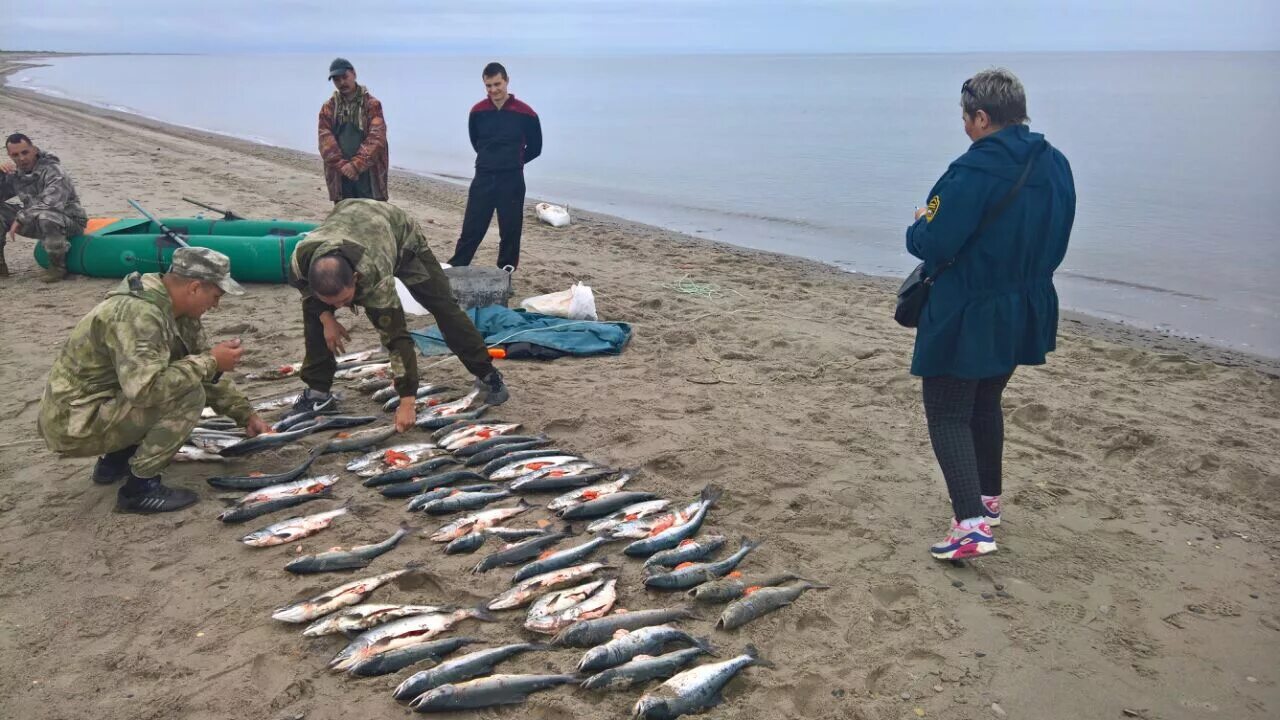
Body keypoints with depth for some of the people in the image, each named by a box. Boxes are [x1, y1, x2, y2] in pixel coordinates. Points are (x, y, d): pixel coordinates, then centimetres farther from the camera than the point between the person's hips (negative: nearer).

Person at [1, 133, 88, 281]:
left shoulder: (53, 171, -19)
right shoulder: (15, 174, 2)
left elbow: (51, 205, -32)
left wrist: (20, 218, -27)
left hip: (69, 222, -7)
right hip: (37, 223, 7)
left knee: (45, 216, -40)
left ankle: (58, 266, -19)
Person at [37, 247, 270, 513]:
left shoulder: (175, 310, 2)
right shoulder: (137, 314, -26)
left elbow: (206, 374, 11)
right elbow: (145, 387, -37)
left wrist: (246, 414, 8)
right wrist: (209, 361, -27)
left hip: (102, 404, 9)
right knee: (188, 394, -22)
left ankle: (115, 461, 15)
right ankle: (140, 487, -11)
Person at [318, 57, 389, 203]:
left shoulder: (372, 104, 0)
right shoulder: (328, 108, 9)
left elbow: (376, 138, -11)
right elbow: (326, 140, -1)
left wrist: (357, 164, -20)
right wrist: (342, 165, -16)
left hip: (369, 174, -3)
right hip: (339, 177, 3)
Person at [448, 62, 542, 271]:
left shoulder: (525, 113, -8)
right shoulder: (478, 111, 0)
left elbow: (535, 148, 4)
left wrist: (513, 162, 10)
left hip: (512, 181, -2)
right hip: (483, 178, 2)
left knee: (510, 232, 6)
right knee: (471, 229, 3)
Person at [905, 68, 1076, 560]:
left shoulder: (974, 171, -23)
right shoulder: (1055, 166, 3)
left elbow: (932, 245, -23)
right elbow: (1056, 242, 11)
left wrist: (918, 225, -2)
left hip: (965, 319, -8)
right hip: (1024, 313, 8)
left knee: (948, 415, 1)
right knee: (986, 404, 24)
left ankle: (971, 523, -9)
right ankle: (988, 498, 37)